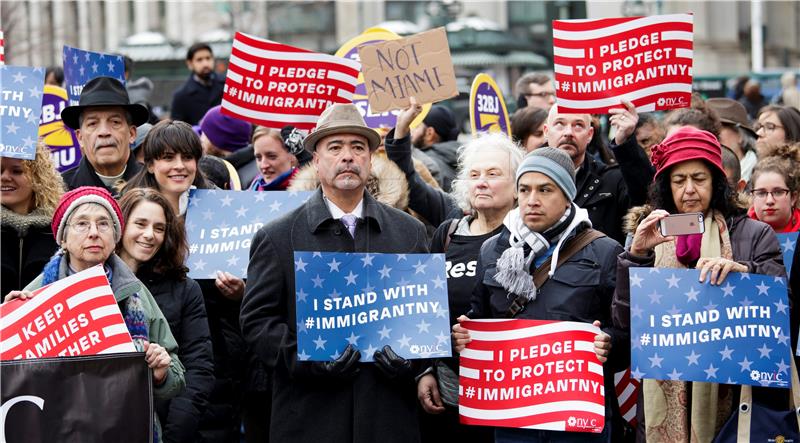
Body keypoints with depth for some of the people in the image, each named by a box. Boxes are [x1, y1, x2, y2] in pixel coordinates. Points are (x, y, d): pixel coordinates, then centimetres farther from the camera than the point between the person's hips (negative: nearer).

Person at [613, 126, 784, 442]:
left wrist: (743, 272, -19)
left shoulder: (754, 235, 4)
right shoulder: (650, 235, 9)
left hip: (732, 391, -1)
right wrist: (637, 254, -9)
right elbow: (624, 320, 3)